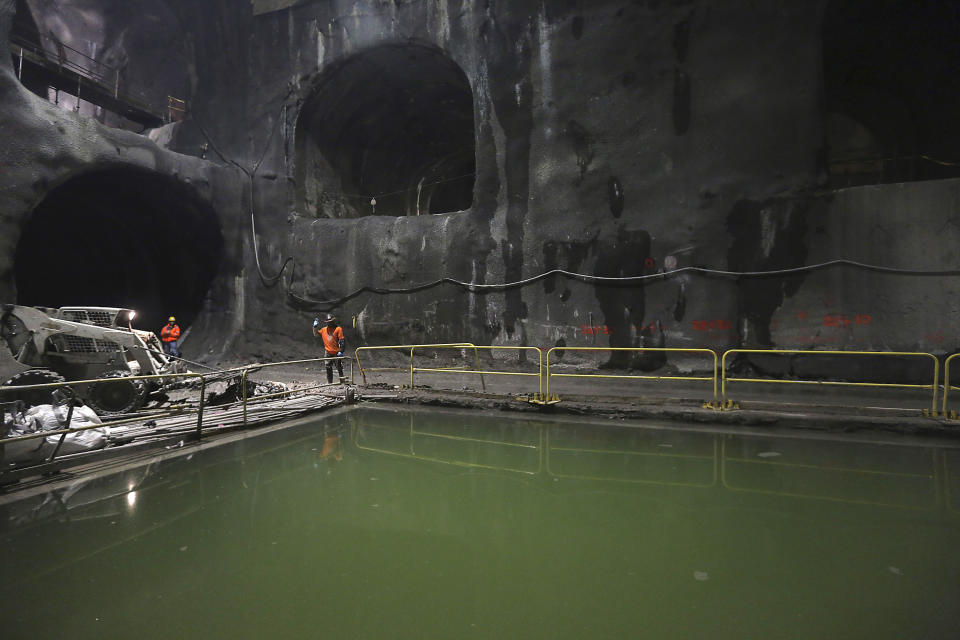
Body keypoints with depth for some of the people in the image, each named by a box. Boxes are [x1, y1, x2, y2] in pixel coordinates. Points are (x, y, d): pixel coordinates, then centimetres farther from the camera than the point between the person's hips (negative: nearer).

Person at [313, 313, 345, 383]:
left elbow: (342, 341, -9)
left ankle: (342, 382, 8)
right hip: (328, 353, 5)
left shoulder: (338, 329, -5)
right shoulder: (324, 329, 10)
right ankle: (329, 383, 16)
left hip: (337, 353, -5)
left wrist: (341, 351, -15)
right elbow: (316, 334, 20)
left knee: (339, 368, 1)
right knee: (328, 369, 8)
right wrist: (315, 326, 6)